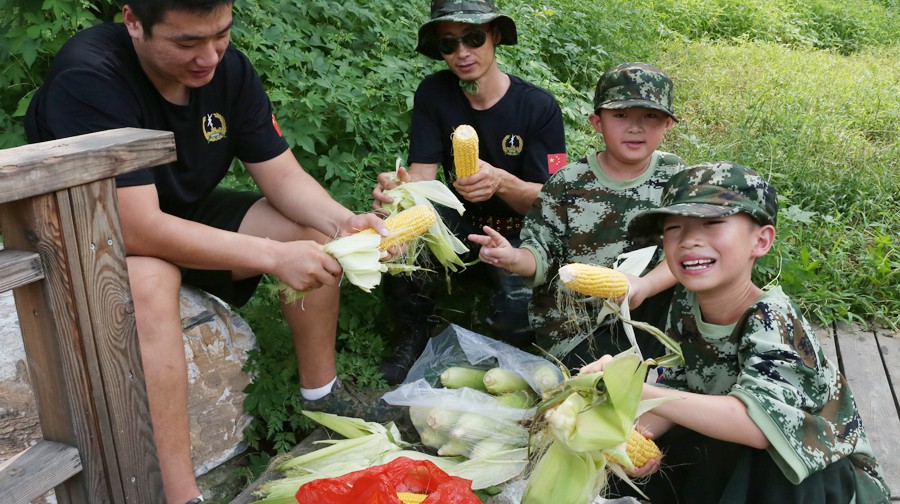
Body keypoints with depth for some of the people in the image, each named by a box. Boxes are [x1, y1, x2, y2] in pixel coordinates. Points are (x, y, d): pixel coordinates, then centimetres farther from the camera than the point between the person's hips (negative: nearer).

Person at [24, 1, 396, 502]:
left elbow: (283, 177, -9)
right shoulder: (87, 79, -31)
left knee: (316, 232, -8)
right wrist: (274, 256, -39)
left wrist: (343, 221, -29)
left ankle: (321, 391, 6)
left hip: (186, 214, 6)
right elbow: (139, 229, -36)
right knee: (149, 280, -38)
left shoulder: (229, 68, -12)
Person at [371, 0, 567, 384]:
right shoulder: (434, 93, -7)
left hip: (520, 237, -2)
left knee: (519, 315, -32)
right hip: (463, 226, 3)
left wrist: (501, 183, -38)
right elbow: (422, 174, -11)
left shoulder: (539, 106, -14)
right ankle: (414, 334, -4)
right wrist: (399, 186, -38)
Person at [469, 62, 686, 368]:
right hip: (572, 324, -3)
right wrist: (514, 258, -30)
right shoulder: (568, 183, -6)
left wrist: (645, 285, -31)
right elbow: (542, 256, -5)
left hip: (647, 312, 3)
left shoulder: (674, 176, -2)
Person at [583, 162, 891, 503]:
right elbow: (679, 391, -1)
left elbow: (756, 424, -38)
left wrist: (636, 392, -45)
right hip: (729, 455, 7)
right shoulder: (686, 304, -7)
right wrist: (640, 430, -23)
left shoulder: (771, 319, -26)